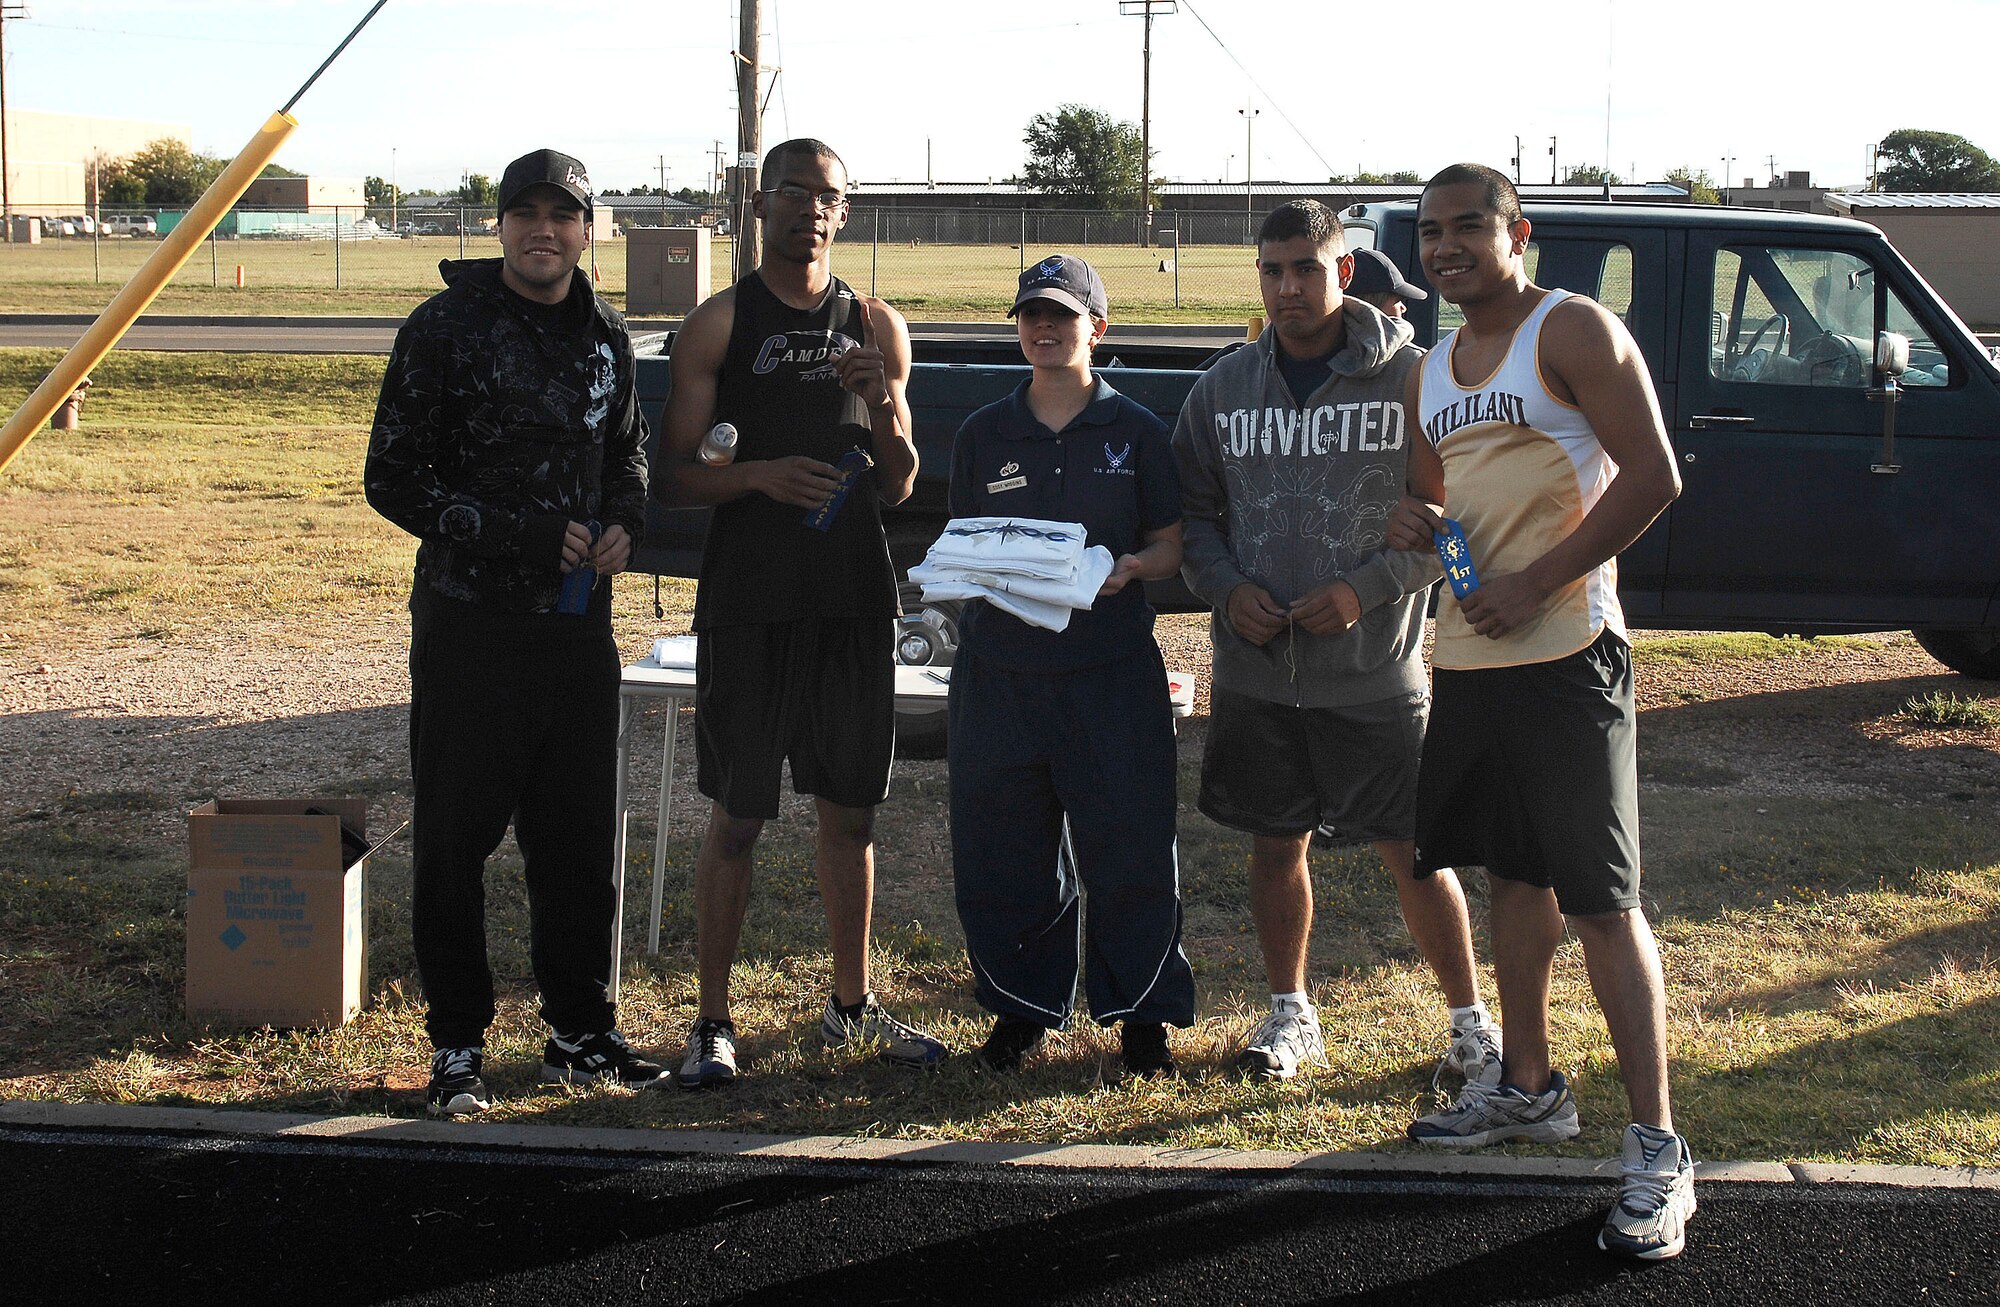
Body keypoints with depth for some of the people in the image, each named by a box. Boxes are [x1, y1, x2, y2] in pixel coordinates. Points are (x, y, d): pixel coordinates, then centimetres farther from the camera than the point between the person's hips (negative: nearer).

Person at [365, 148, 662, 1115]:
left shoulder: (605, 337, 9)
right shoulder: (446, 329, -7)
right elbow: (393, 479, -9)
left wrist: (623, 521, -1)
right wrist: (521, 534, -17)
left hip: (579, 629, 5)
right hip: (469, 627, -4)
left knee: (578, 840, 11)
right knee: (455, 843, 3)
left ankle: (581, 1031, 24)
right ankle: (457, 1045, 15)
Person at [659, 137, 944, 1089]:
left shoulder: (876, 327, 10)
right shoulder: (718, 324, -1)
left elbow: (898, 487, 10)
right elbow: (679, 475, -3)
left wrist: (881, 405, -8)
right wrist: (759, 475, -21)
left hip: (854, 600, 4)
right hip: (749, 604, -3)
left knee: (849, 811, 11)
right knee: (736, 819, 0)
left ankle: (851, 1005, 24)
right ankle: (712, 1022, 10)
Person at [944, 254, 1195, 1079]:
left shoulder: (1134, 431, 4)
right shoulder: (984, 433, 10)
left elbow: (1170, 547, 6)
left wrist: (1130, 568, -16)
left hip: (1111, 670, -2)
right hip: (1001, 667, 2)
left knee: (1129, 848, -2)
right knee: (1004, 854, 5)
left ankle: (1142, 1015, 12)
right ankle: (1024, 1008, 21)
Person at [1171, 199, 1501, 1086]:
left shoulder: (1409, 376, -4)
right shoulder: (1223, 388, 8)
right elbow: (1192, 512, 13)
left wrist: (1368, 588, -15)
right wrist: (1226, 587, -6)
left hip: (1375, 672, -3)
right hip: (1255, 671, 4)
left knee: (1413, 852, 0)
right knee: (1276, 845, 12)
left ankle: (1471, 1021, 16)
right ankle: (1290, 1014, 28)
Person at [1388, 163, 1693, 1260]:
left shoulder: (1574, 331, -8)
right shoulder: (1432, 371, 16)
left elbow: (1652, 478, -15)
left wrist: (1537, 584, -17)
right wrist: (1413, 520, 2)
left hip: (1566, 653, -8)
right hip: (1467, 655, 8)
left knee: (1600, 899, -9)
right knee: (1514, 876, 17)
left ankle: (1656, 1150, -6)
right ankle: (1528, 1087, 31)